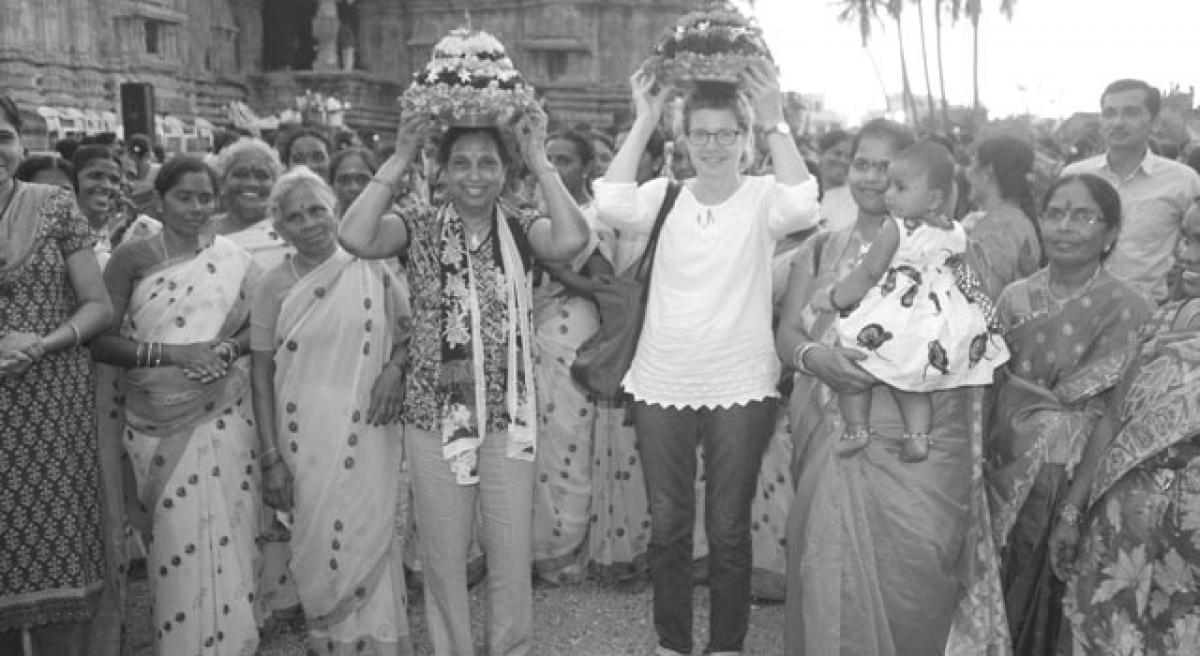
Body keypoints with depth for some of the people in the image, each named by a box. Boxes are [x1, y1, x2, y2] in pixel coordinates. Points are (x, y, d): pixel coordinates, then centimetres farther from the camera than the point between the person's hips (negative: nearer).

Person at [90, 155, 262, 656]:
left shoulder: (233, 259, 4)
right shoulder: (132, 257, 0)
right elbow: (99, 341, -6)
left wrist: (227, 349, -9)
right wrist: (170, 353, -17)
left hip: (221, 416, 1)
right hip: (155, 423, 0)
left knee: (224, 537, -1)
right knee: (174, 541, 3)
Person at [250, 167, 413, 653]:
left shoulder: (375, 275, 2)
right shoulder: (274, 286, 1)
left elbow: (410, 336, 12)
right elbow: (261, 374, 1)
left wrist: (395, 367, -10)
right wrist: (272, 458, -4)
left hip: (367, 442, 0)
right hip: (305, 445, 0)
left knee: (370, 547, 3)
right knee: (319, 553, 6)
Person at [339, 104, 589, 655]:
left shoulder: (520, 226, -1)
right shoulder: (421, 225, -2)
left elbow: (571, 241, -22)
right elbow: (355, 238, -21)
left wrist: (539, 160, -16)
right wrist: (399, 159, -16)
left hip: (508, 418, 1)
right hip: (434, 416, 0)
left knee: (513, 555, 10)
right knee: (443, 556, 13)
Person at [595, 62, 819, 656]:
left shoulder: (762, 197, -1)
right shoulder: (664, 195, 3)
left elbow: (801, 206, -22)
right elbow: (611, 205, -16)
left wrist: (774, 122, -24)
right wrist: (643, 122, -15)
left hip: (741, 387, -1)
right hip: (662, 385, 2)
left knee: (729, 529, 10)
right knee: (667, 525, 12)